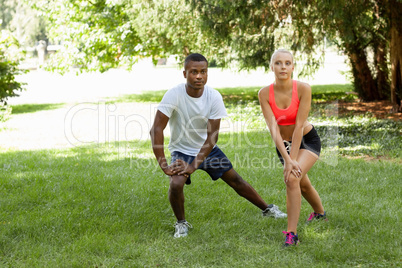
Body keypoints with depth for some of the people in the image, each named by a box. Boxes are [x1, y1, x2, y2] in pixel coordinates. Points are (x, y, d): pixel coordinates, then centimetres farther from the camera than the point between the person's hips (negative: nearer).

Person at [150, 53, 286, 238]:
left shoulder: (214, 97, -19)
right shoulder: (174, 95, -26)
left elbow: (212, 136, -19)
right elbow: (156, 129, -29)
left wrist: (192, 167, -26)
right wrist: (163, 165, -34)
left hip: (208, 148, 3)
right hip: (182, 150, -2)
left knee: (235, 180, 8)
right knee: (176, 184, -27)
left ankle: (267, 209, 31)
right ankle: (181, 223, 1)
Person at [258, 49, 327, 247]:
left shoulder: (303, 89, -24)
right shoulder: (264, 94, -19)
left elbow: (299, 126, -25)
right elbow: (273, 129, -22)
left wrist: (293, 161, -25)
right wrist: (288, 160, -28)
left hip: (307, 140, -3)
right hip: (283, 144, 3)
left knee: (292, 179, -26)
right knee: (302, 184, 20)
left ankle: (291, 233, -19)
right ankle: (319, 213, 51)